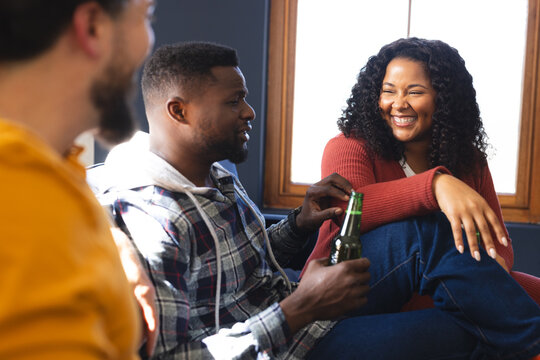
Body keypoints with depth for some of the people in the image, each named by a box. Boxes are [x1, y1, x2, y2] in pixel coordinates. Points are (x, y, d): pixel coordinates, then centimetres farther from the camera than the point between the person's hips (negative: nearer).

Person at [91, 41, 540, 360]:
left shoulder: (215, 176, 4)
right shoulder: (144, 221, -27)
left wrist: (300, 223, -2)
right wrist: (298, 311, -33)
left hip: (301, 311, 9)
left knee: (426, 231, -3)